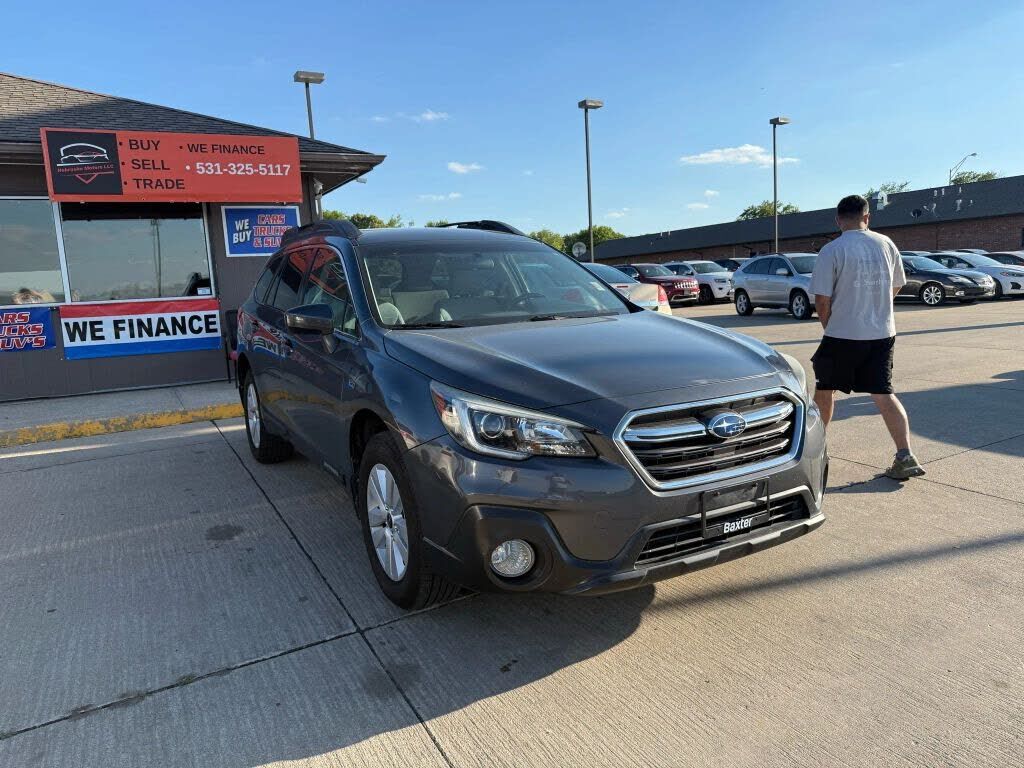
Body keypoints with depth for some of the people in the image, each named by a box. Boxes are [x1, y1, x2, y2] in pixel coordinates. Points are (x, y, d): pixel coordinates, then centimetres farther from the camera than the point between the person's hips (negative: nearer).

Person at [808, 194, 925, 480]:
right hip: (883, 333, 4)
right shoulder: (885, 244, 4)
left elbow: (822, 300, -12)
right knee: (883, 394, 8)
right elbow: (897, 286, 15)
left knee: (825, 390, 13)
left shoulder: (831, 250, -11)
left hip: (843, 335, -4)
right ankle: (905, 456, -1)